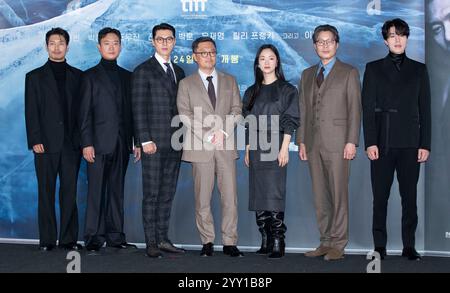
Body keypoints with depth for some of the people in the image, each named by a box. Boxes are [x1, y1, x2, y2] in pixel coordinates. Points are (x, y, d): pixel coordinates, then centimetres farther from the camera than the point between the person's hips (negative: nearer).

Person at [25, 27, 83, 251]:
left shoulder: (77, 76, 12)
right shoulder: (34, 77, 9)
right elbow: (31, 112, 2)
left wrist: (82, 139, 0)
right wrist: (35, 140, -7)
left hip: (71, 143, 1)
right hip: (46, 144, -1)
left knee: (70, 191, 2)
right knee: (46, 192, 3)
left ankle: (69, 238, 7)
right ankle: (47, 239, 9)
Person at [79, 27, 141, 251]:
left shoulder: (127, 77, 15)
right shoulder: (90, 76, 4)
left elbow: (132, 111, 13)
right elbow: (85, 113, -2)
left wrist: (137, 142, 7)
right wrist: (86, 143, -10)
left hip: (122, 143, 4)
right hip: (99, 143, -4)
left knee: (116, 190, 7)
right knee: (96, 191, -2)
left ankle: (115, 236, 12)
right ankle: (93, 238, 3)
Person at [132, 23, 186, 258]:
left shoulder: (178, 72, 16)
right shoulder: (143, 71, -2)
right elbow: (139, 109, -8)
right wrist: (145, 140, -14)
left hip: (175, 144, 6)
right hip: (154, 144, -6)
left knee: (167, 194, 8)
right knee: (151, 194, -1)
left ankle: (163, 239, 15)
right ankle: (151, 242, 6)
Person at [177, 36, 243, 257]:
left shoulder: (229, 81, 16)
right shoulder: (186, 84, 9)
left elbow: (236, 110, 8)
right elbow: (185, 115, 0)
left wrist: (222, 131, -8)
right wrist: (208, 135, -11)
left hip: (226, 146, 2)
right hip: (200, 147, -1)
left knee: (230, 196, -2)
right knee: (202, 198, 1)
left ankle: (229, 242, 5)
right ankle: (207, 242, 10)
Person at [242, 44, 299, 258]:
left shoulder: (287, 90, 2)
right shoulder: (251, 92, 15)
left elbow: (290, 121, -4)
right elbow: (248, 123, 16)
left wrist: (284, 148, -12)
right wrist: (247, 150, 10)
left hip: (275, 146, -5)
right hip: (256, 147, 5)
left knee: (274, 195, -9)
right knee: (258, 195, 4)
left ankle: (277, 243, -6)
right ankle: (265, 241, 10)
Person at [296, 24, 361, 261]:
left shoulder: (349, 73, 3)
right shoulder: (307, 74, 17)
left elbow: (354, 109, -3)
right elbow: (303, 110, 16)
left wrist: (351, 142, -11)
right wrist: (301, 140, 8)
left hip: (337, 142, -5)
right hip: (313, 142, 5)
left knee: (338, 194, -4)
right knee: (320, 195, 7)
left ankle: (338, 244, 2)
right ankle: (325, 241, 14)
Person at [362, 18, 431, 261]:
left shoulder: (419, 70, 12)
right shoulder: (374, 68, 8)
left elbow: (425, 110, 9)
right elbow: (368, 108, 2)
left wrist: (425, 144, 1)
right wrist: (370, 142, -7)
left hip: (410, 144, 1)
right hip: (382, 143, -1)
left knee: (409, 196, 3)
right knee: (380, 197, 1)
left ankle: (409, 245, 10)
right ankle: (379, 246, 8)